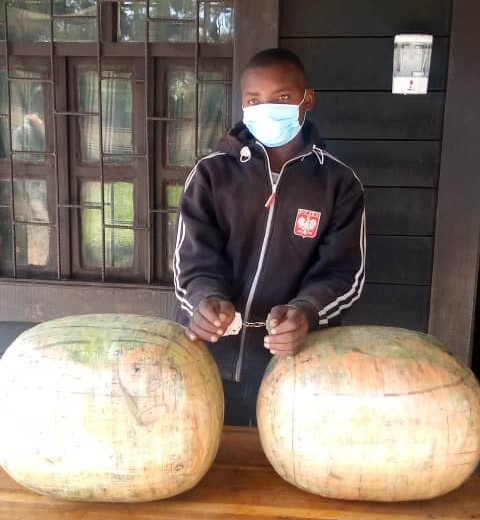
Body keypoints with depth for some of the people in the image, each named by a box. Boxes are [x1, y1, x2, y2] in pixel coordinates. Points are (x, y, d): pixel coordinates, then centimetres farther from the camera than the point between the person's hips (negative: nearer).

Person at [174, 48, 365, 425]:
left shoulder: (339, 183, 1)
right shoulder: (211, 174, 1)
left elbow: (342, 271, -5)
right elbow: (195, 260, -4)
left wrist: (304, 312, -26)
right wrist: (207, 301, -27)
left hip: (296, 364, 0)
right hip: (210, 360, 1)